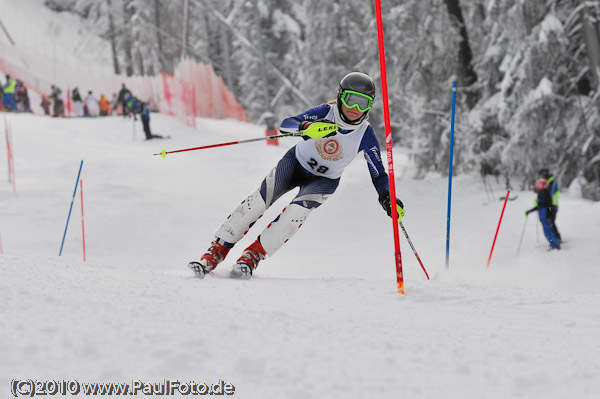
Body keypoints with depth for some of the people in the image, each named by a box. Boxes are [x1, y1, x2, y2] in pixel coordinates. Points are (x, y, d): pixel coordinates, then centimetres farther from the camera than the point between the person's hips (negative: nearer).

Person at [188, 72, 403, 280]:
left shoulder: (366, 136, -20)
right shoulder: (325, 113, -22)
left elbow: (378, 174, -11)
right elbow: (285, 124, -30)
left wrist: (388, 199, -30)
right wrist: (306, 128, -52)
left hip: (324, 181, 0)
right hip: (296, 162, 0)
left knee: (298, 210, -29)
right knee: (261, 199, -20)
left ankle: (253, 256, -18)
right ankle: (216, 251, -12)